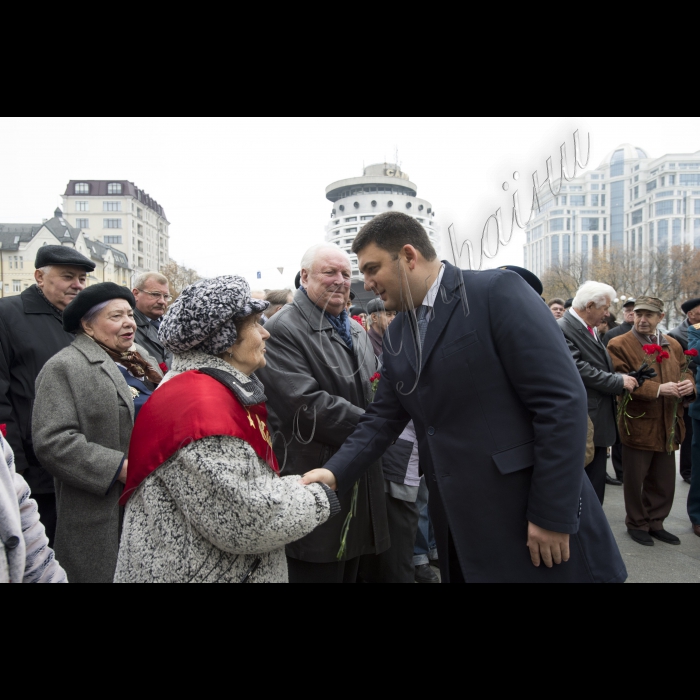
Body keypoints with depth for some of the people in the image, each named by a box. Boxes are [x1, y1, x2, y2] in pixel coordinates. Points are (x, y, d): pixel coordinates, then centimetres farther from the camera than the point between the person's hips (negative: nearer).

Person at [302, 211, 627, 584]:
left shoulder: (498, 292, -13)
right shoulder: (396, 334, 8)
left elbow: (563, 398, -17)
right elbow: (384, 418, 9)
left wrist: (553, 514, -17)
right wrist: (336, 471, -7)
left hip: (531, 516, -6)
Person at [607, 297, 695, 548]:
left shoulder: (673, 345, 11)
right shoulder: (619, 345, -9)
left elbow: (685, 372, 17)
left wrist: (689, 384, -7)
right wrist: (657, 389, -25)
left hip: (668, 426, 6)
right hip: (638, 425, -5)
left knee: (664, 481, 15)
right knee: (635, 480, 8)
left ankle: (655, 523, 32)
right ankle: (637, 524, 26)